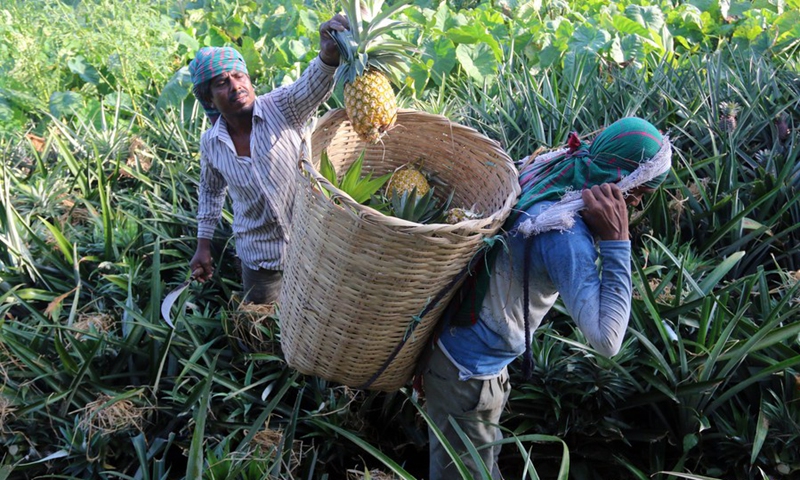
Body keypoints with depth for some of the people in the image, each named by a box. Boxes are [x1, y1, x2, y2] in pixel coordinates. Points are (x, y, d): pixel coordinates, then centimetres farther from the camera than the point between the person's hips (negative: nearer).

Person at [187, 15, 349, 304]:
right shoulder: (210, 143, -7)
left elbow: (314, 85, -39)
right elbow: (211, 190, 12)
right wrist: (203, 245, 11)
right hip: (258, 255, 2)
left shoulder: (282, 108, -18)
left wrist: (329, 54, -61)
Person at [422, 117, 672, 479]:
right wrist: (616, 243, -31)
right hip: (466, 375, -8)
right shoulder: (566, 235, -31)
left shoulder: (542, 176, -5)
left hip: (451, 340, 8)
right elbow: (607, 340, -33)